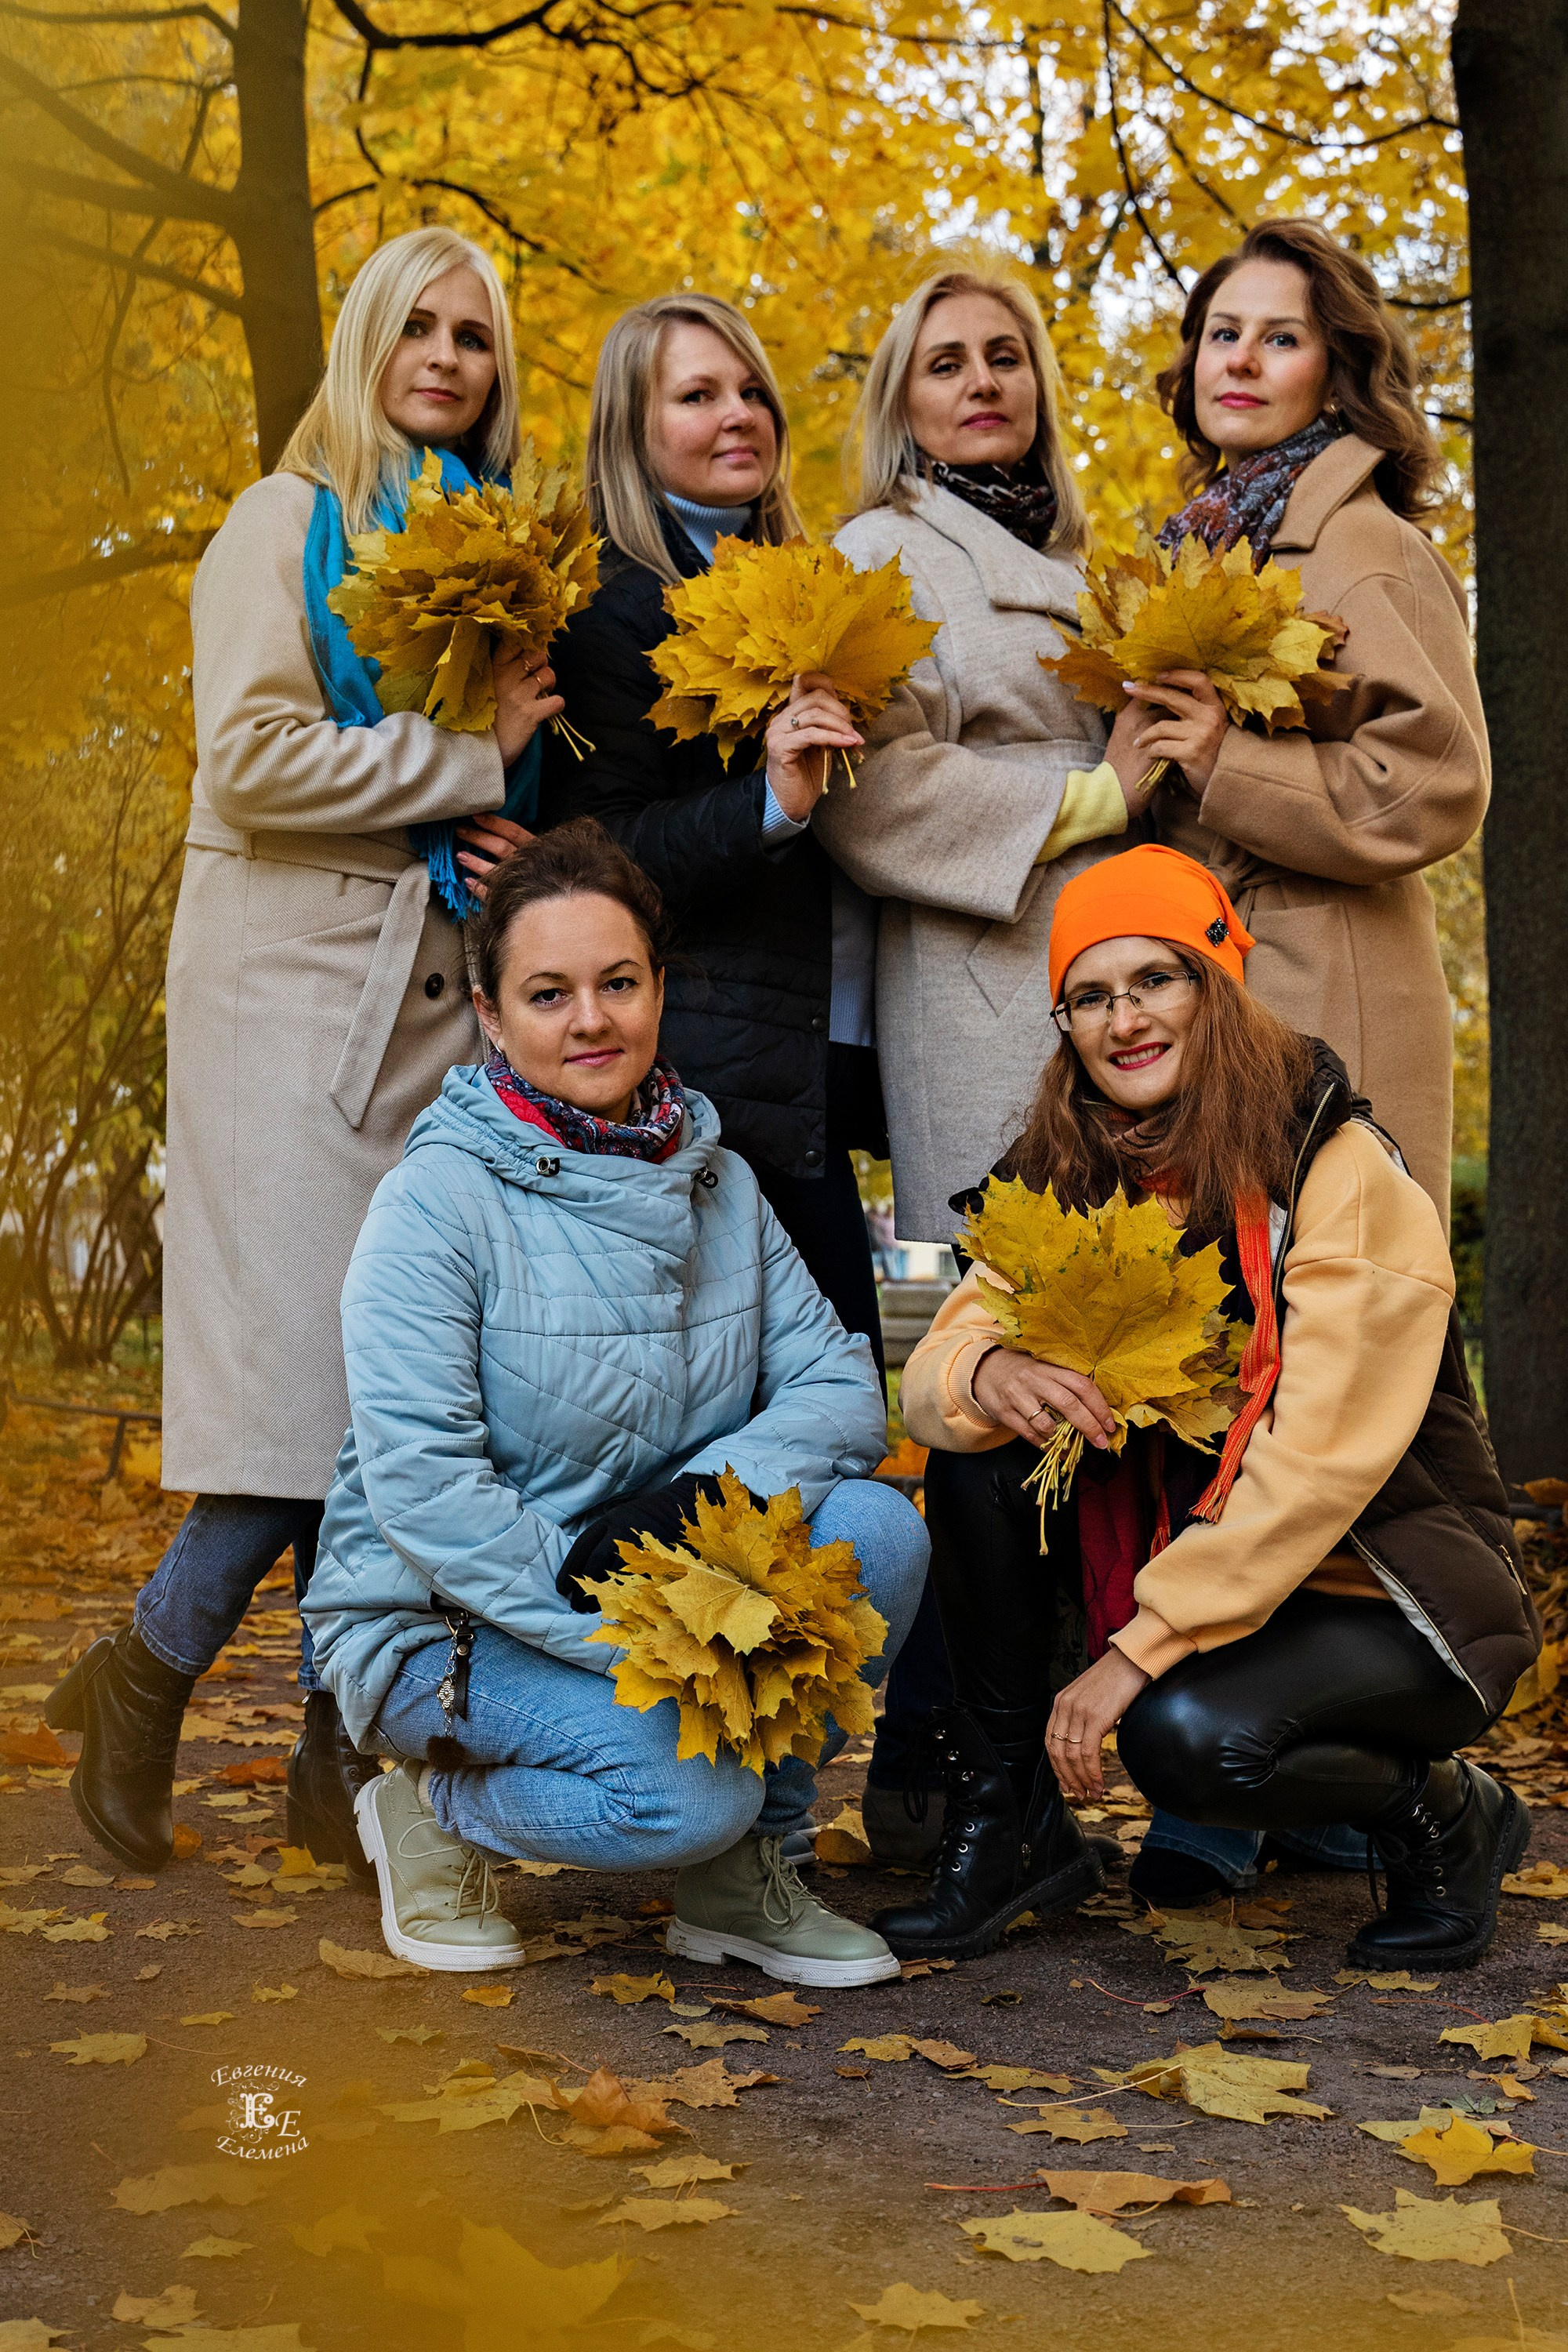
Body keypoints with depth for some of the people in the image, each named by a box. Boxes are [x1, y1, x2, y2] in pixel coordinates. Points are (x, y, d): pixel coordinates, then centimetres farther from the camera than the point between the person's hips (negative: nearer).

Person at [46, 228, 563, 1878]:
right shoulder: (288, 518, 2)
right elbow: (254, 753, -11)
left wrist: (521, 751, 3)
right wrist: (469, 754, -9)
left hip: (441, 987, 6)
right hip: (295, 983, -5)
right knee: (316, 1381, -11)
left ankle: (339, 1754, 12)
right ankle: (144, 1675, 11)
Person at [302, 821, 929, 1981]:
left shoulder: (719, 1183, 4)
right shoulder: (438, 1201, -16)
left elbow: (837, 1380, -4)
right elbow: (420, 1483, -23)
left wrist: (712, 1490, -24)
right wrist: (616, 1633, -29)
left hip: (663, 1583, 6)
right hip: (440, 1619, -6)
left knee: (875, 1527, -19)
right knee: (685, 1788, -30)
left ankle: (742, 1874, 0)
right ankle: (436, 1811, 3)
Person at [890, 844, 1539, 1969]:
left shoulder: (1347, 1174, -17)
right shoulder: (1072, 1177, 2)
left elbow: (1317, 1466, -24)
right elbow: (929, 1375, -4)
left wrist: (1138, 1651, -28)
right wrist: (984, 1373, -30)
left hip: (1382, 1593, -5)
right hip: (1187, 1558, 6)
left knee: (1189, 1734, -32)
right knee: (981, 1458, -15)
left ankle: (1446, 1817, 0)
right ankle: (1008, 1824, -3)